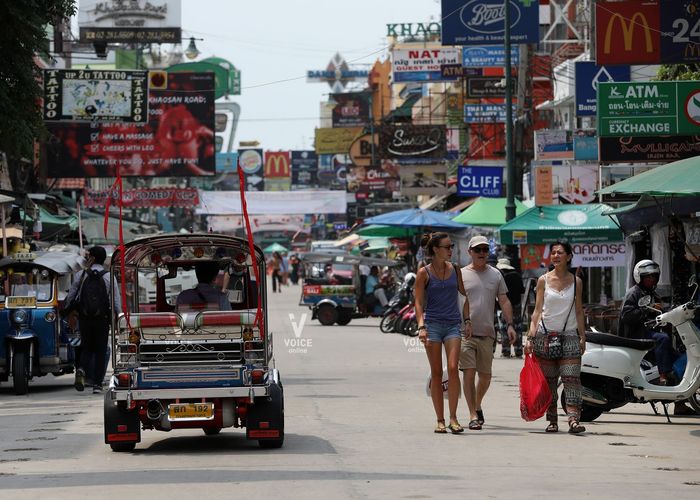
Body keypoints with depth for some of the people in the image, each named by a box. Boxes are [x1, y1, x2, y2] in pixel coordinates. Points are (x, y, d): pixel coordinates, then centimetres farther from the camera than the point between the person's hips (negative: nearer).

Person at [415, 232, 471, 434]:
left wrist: (467, 320, 11)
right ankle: (440, 420, 6)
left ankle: (453, 417, -10)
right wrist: (421, 326, -14)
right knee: (436, 373, 1)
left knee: (453, 368, -13)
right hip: (433, 324, -2)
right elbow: (419, 302, -3)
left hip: (453, 324, 2)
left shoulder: (455, 269, 9)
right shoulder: (424, 273, 0)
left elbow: (464, 295, 19)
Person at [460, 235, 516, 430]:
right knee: (469, 373, -10)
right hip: (465, 333, -3)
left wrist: (510, 324, 3)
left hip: (487, 333, 3)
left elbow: (504, 301, 14)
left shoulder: (495, 275, 12)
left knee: (485, 376, 8)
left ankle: (477, 406, 33)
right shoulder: (461, 275, 3)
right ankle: (473, 416, -9)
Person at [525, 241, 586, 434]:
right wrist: (530, 337, -4)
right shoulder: (543, 280, 5)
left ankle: (573, 419, -21)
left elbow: (579, 311, 10)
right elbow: (537, 310, 4)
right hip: (545, 334, 0)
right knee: (548, 381, 2)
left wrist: (582, 337, 4)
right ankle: (552, 421, 9)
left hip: (569, 335, 0)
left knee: (572, 378, -12)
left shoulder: (576, 281, 7)